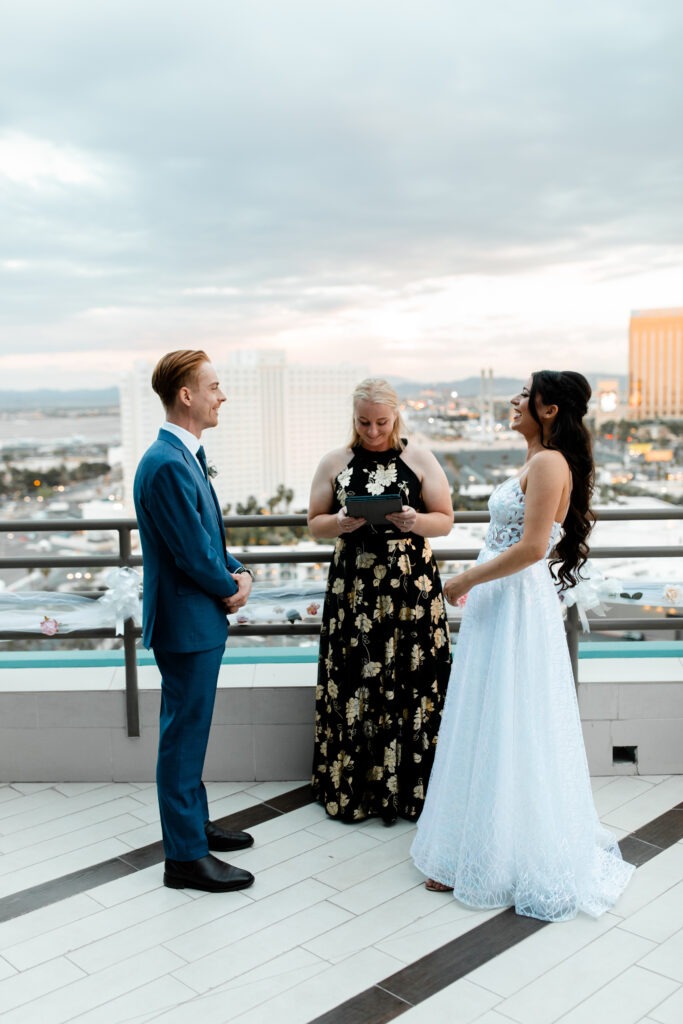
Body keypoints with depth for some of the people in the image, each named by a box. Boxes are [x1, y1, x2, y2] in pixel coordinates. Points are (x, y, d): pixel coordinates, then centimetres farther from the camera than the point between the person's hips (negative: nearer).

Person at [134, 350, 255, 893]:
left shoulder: (187, 456, 10)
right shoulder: (167, 464, -23)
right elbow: (192, 552, -22)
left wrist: (238, 572, 1)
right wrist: (230, 590, -7)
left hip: (202, 621, 10)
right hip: (187, 623, -10)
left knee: (190, 731, 21)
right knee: (184, 735, 2)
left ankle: (194, 822, 37)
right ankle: (186, 855, 15)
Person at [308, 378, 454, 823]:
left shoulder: (419, 459, 3)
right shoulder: (335, 462, 7)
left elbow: (446, 520, 4)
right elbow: (315, 522, 10)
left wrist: (416, 522, -17)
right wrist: (339, 523, -12)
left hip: (411, 586, -1)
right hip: (353, 586, 1)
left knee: (411, 682, -1)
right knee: (353, 683, 0)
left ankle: (410, 787, 14)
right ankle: (353, 788, 14)